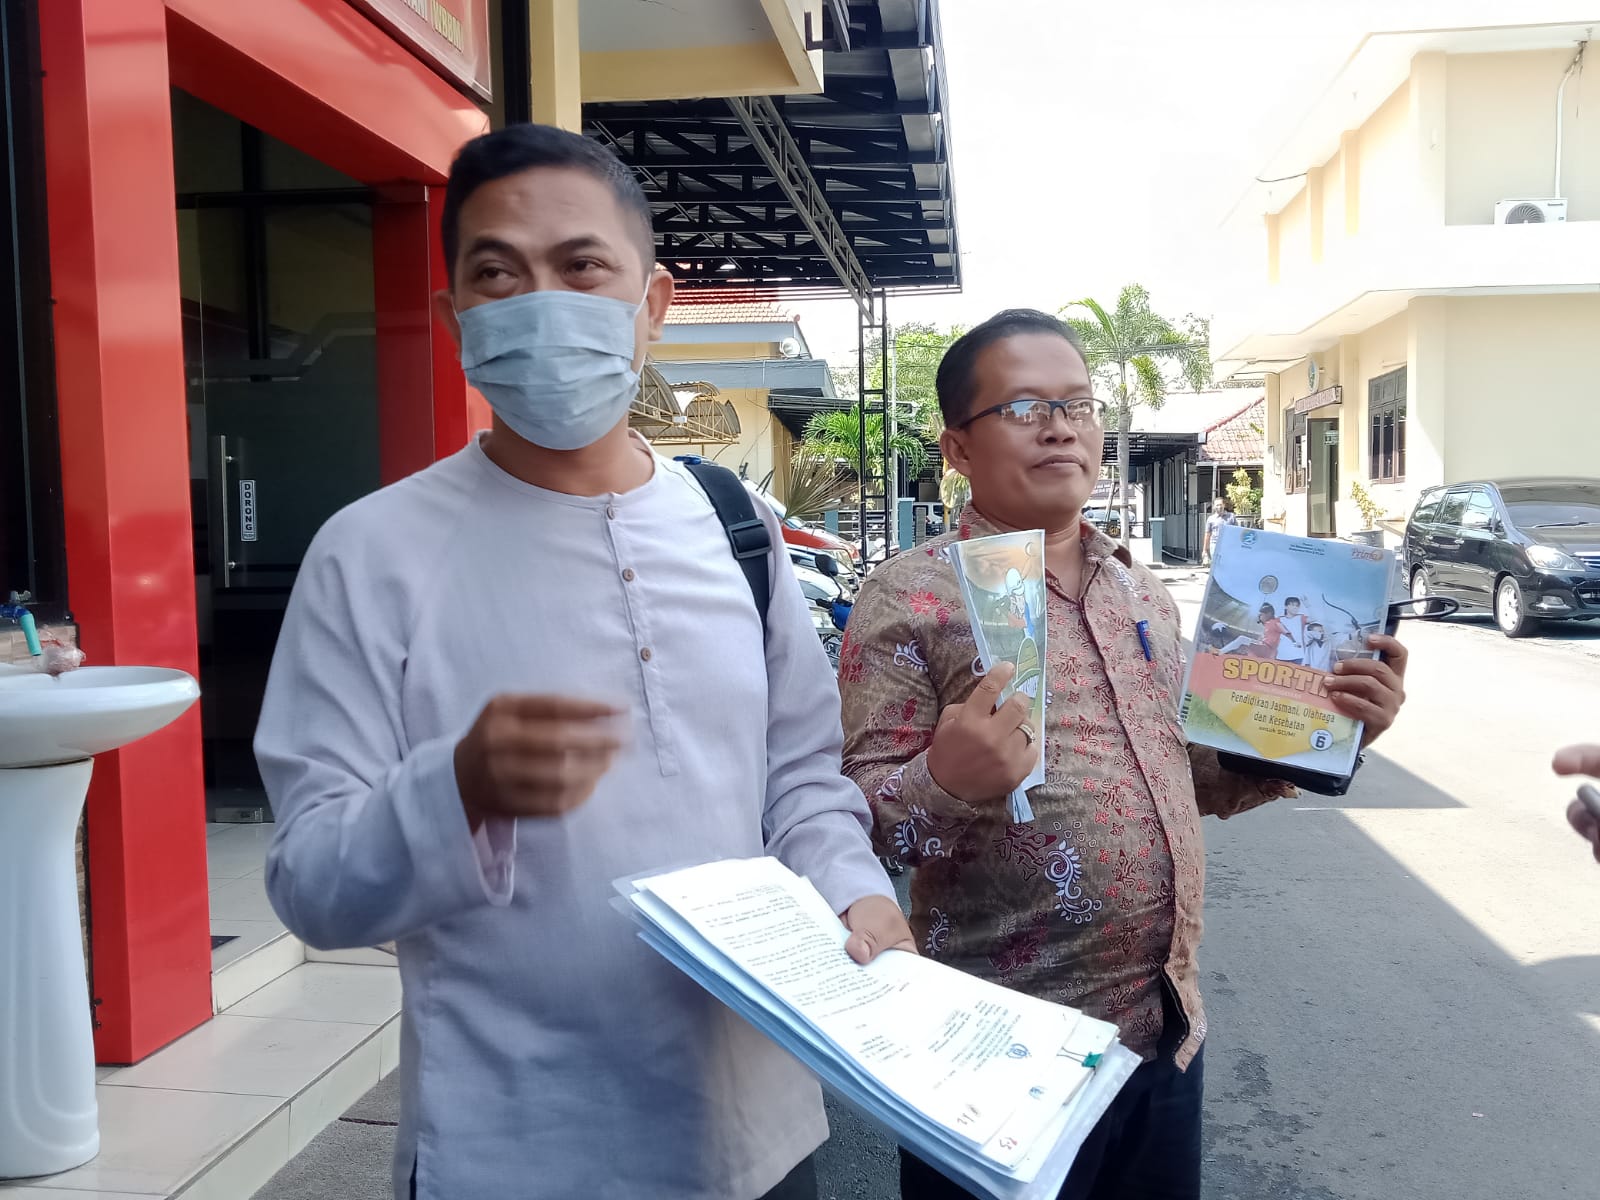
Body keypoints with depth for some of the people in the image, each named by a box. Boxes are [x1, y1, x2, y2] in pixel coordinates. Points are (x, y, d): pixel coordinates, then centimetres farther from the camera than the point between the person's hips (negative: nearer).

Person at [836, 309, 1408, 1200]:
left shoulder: (1143, 590, 10)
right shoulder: (914, 597, -10)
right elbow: (857, 817, -14)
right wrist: (950, 782, -34)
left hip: (1167, 1025, 6)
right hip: (1007, 1044, -6)